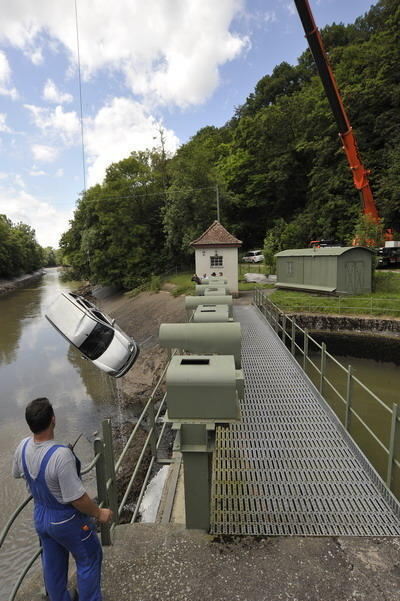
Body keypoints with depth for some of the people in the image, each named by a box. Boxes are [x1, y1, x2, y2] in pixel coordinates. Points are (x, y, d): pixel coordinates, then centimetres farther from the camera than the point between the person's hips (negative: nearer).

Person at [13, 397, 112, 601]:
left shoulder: (23, 447, -17)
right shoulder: (61, 455, -39)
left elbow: (16, 474, 6)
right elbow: (77, 498, -30)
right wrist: (99, 513, -14)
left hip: (40, 517, 7)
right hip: (67, 521, -6)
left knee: (52, 565, 28)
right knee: (88, 560, 19)